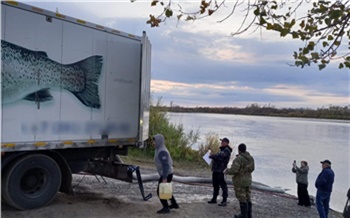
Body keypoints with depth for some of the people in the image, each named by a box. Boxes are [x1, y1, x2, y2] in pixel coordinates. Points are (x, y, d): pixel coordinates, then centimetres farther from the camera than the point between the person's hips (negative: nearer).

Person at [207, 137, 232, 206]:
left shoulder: (227, 151, -11)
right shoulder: (222, 149, 20)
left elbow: (220, 156, -24)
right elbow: (217, 156, 22)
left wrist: (212, 156, -12)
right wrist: (212, 156, 2)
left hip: (220, 170, -10)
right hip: (215, 169, 10)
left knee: (223, 185, -6)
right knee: (215, 184, 16)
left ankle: (224, 201, -2)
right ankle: (214, 199, 26)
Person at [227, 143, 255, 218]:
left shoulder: (238, 159, -22)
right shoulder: (250, 158, 2)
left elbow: (233, 170, -26)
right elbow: (252, 168, 13)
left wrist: (227, 171, -7)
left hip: (240, 182, -8)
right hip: (247, 180, 8)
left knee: (242, 199, 2)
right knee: (247, 198, 15)